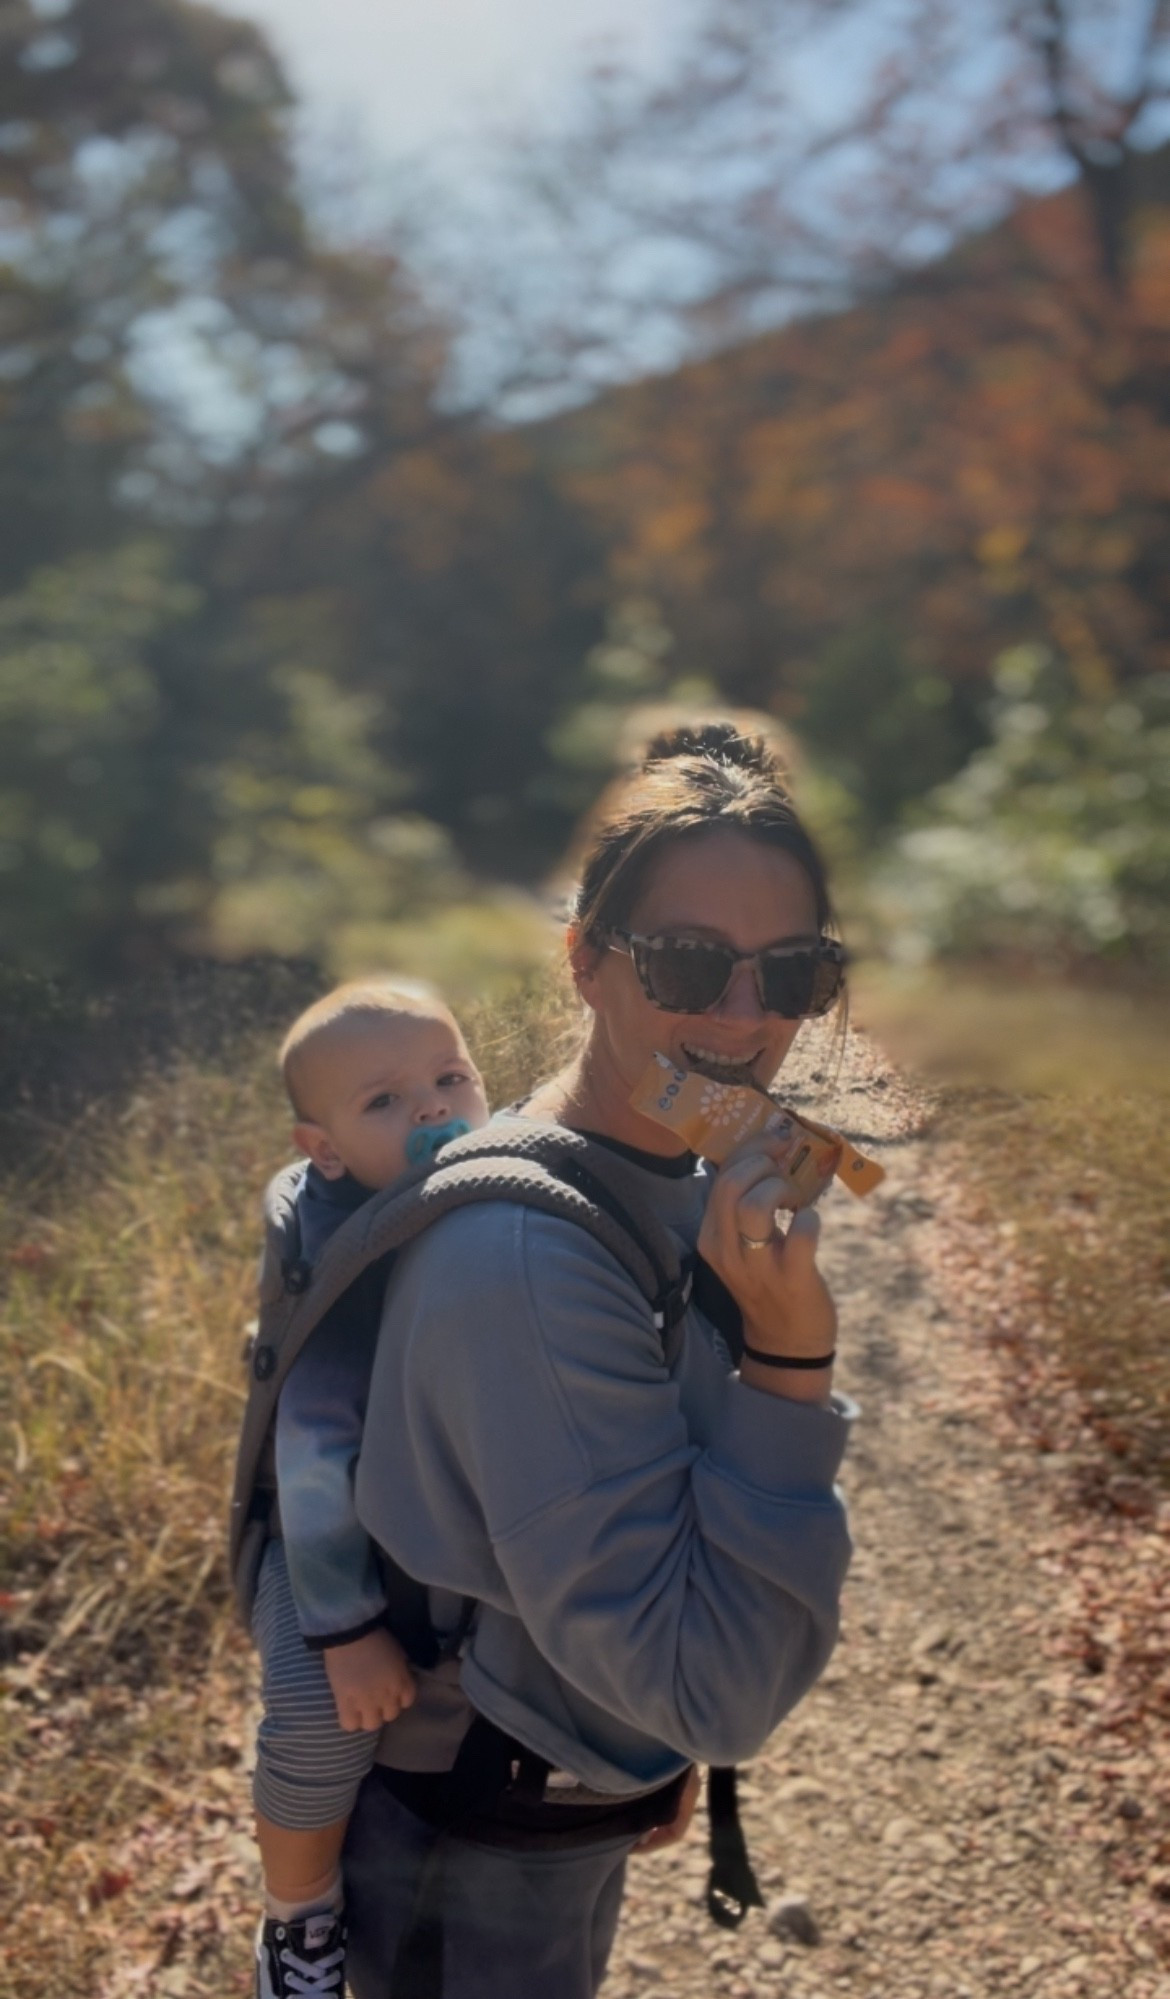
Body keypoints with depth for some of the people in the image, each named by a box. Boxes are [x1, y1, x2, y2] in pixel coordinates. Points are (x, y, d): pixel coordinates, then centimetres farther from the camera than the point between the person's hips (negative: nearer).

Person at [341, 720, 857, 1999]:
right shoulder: (529, 1257, -32)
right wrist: (788, 1363, -36)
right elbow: (710, 1690, -29)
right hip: (467, 1875, -8)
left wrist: (661, 1761, 14)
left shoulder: (673, 1183, -5)